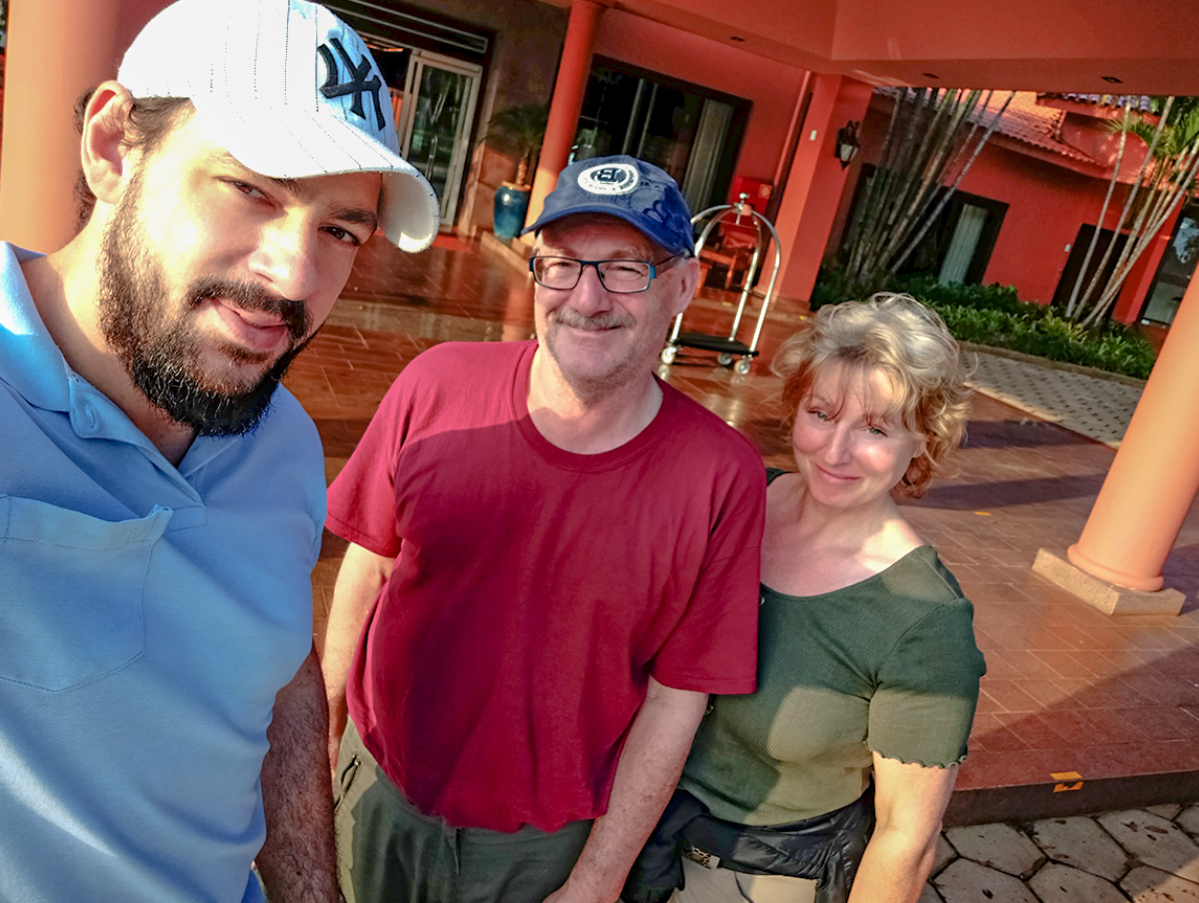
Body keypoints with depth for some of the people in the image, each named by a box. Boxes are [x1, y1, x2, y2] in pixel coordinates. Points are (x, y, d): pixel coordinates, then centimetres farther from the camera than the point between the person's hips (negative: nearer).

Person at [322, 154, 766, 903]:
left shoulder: (722, 478, -20)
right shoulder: (436, 386, -15)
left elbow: (676, 699, -13)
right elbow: (369, 566, -3)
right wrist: (326, 727, 3)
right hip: (381, 790, 2)